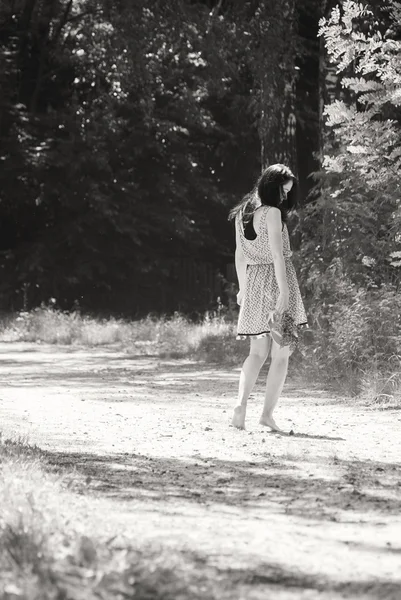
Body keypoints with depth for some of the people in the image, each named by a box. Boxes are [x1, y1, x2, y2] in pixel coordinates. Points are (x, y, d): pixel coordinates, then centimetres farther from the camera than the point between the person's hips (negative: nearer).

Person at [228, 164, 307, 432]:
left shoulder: (242, 213, 10)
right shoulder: (272, 213, -12)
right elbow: (277, 255, -17)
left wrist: (243, 288, 23)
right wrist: (284, 291, -19)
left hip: (254, 283, 7)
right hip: (276, 281, -7)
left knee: (258, 353, 12)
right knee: (281, 355, 2)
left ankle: (241, 404, -6)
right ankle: (268, 413, -2)